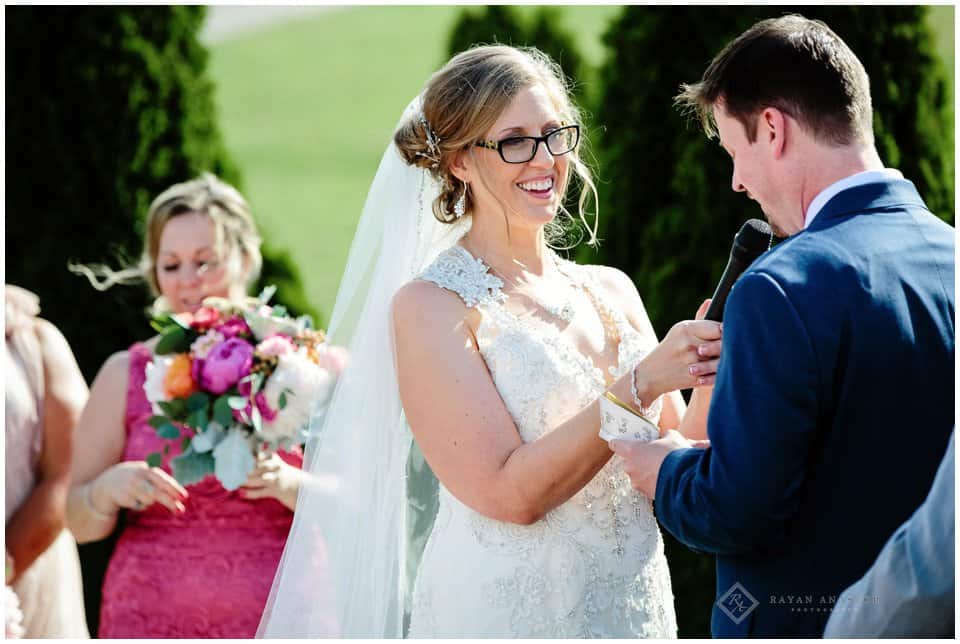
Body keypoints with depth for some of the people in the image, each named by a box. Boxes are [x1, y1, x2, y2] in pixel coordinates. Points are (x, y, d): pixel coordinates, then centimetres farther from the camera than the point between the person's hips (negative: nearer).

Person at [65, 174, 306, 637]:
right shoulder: (127, 375, 6)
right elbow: (78, 521, 7)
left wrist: (289, 485, -18)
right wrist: (108, 490, -14)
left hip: (274, 619, -1)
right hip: (149, 623, 1)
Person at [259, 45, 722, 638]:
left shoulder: (612, 291, 5)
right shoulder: (429, 306, -11)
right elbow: (509, 492, -18)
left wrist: (711, 382, -11)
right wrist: (642, 384, -21)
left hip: (638, 609, 5)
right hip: (503, 614, -5)